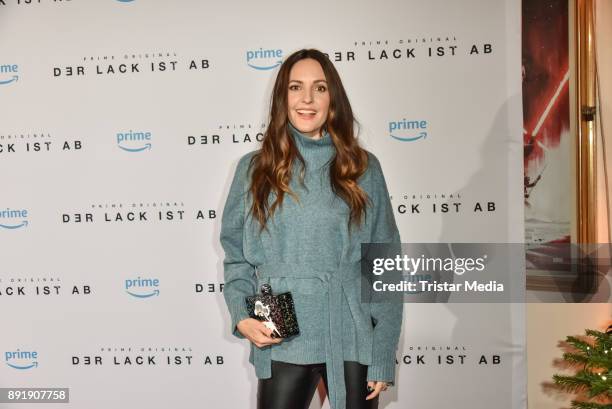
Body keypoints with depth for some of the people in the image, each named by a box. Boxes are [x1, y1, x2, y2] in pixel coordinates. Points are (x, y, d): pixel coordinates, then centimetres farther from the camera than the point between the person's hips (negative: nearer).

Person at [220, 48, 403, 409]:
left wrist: (383, 357, -4)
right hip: (283, 344, 0)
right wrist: (242, 316, -10)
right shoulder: (254, 169, 3)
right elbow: (236, 255, 8)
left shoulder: (363, 168, 2)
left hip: (353, 341, 0)